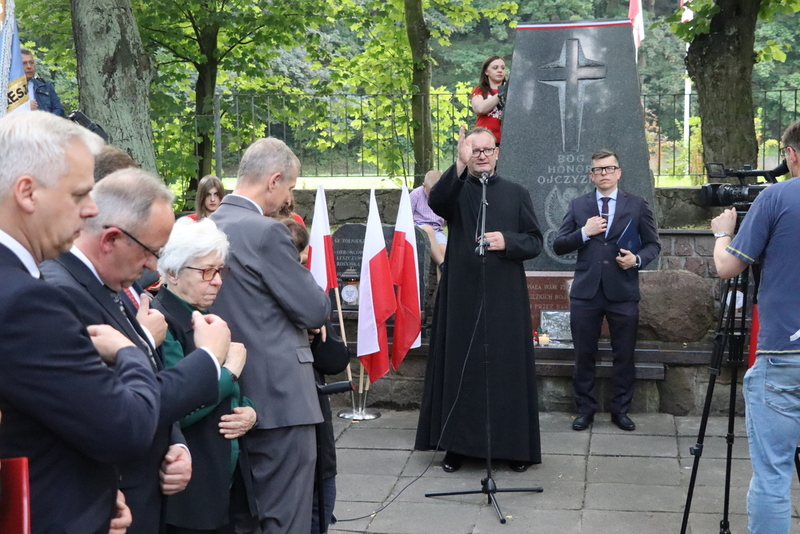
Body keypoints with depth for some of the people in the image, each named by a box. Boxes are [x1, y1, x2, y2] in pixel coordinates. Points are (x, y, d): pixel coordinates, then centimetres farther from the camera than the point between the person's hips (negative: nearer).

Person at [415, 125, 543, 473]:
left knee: (507, 365, 4)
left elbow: (535, 241, 6)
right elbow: (436, 202, -20)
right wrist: (460, 165, -35)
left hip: (505, 296, 1)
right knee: (460, 365, 3)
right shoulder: (455, 190, 5)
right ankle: (456, 444, 12)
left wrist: (507, 241, -15)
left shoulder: (516, 193, 9)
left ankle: (514, 445, 14)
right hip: (461, 293, -1)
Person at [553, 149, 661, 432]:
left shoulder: (637, 205, 5)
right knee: (584, 355, 6)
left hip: (623, 292, -1)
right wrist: (584, 233, -11)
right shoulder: (578, 205, 8)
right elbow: (558, 246, 5)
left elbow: (653, 244, 9)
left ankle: (620, 409, 20)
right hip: (585, 291, 1)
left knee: (624, 355, 6)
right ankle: (585, 409, 18)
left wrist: (637, 259, -11)